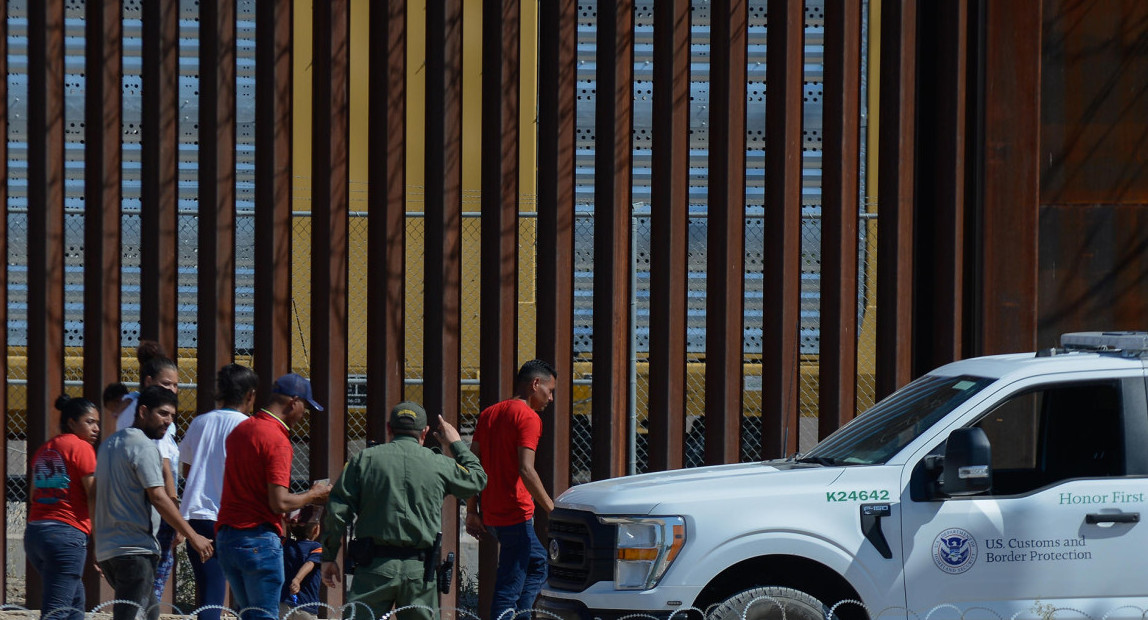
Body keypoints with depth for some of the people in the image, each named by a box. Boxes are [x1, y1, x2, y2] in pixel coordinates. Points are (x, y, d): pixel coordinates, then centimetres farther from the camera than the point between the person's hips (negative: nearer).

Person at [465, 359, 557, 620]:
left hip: (492, 515, 9)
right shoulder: (528, 417, -11)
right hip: (516, 514, -9)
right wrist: (552, 509, -17)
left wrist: (472, 511, 15)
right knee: (509, 587, -6)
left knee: (538, 564, 23)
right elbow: (526, 471, -20)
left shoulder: (489, 413, 14)